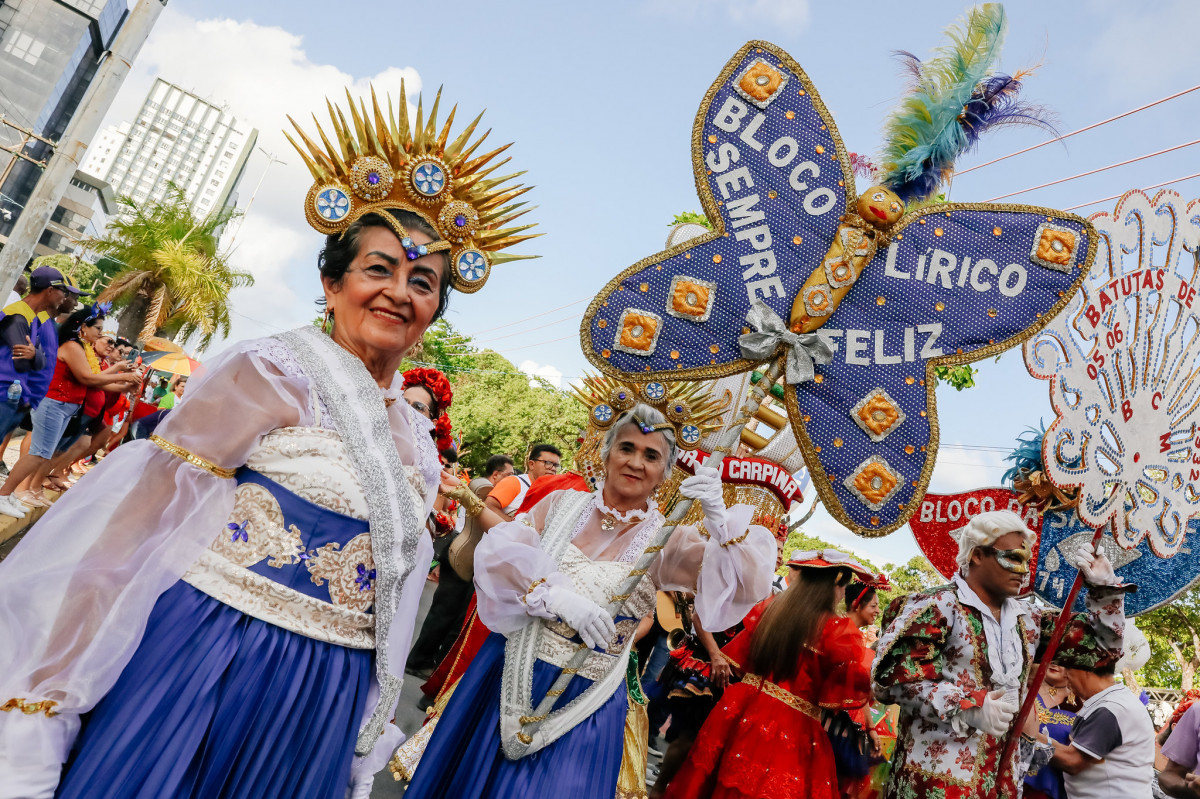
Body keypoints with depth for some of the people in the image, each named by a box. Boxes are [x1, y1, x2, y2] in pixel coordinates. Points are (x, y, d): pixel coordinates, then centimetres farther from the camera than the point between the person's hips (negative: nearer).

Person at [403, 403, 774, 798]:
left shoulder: (666, 539, -5)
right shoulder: (564, 503, -2)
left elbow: (742, 584, -16)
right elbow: (498, 550, -13)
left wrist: (720, 519, -34)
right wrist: (557, 596, -29)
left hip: (585, 702, -1)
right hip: (511, 678, 2)